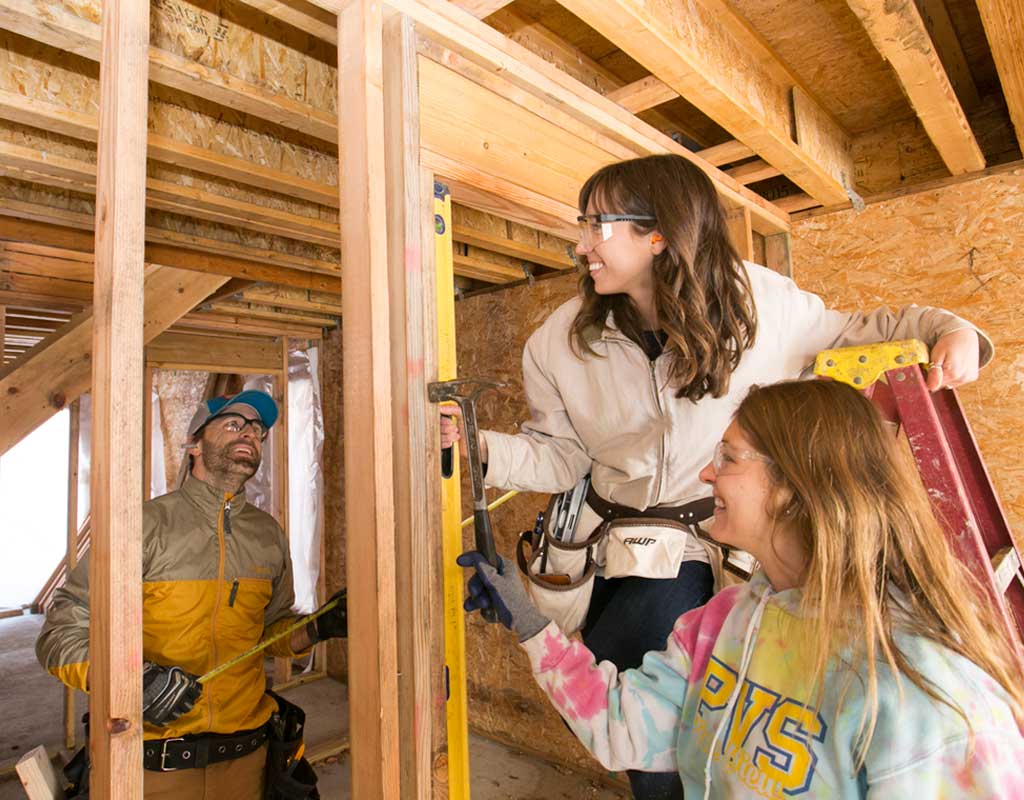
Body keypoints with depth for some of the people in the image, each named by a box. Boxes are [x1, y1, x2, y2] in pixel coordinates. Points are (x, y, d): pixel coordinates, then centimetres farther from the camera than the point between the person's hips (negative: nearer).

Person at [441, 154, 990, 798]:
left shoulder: (758, 299, -11)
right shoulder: (562, 342, -9)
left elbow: (846, 333, 5)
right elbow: (561, 454, -3)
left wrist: (949, 329, -11)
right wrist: (478, 442, -18)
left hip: (727, 547, -1)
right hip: (618, 546, 2)